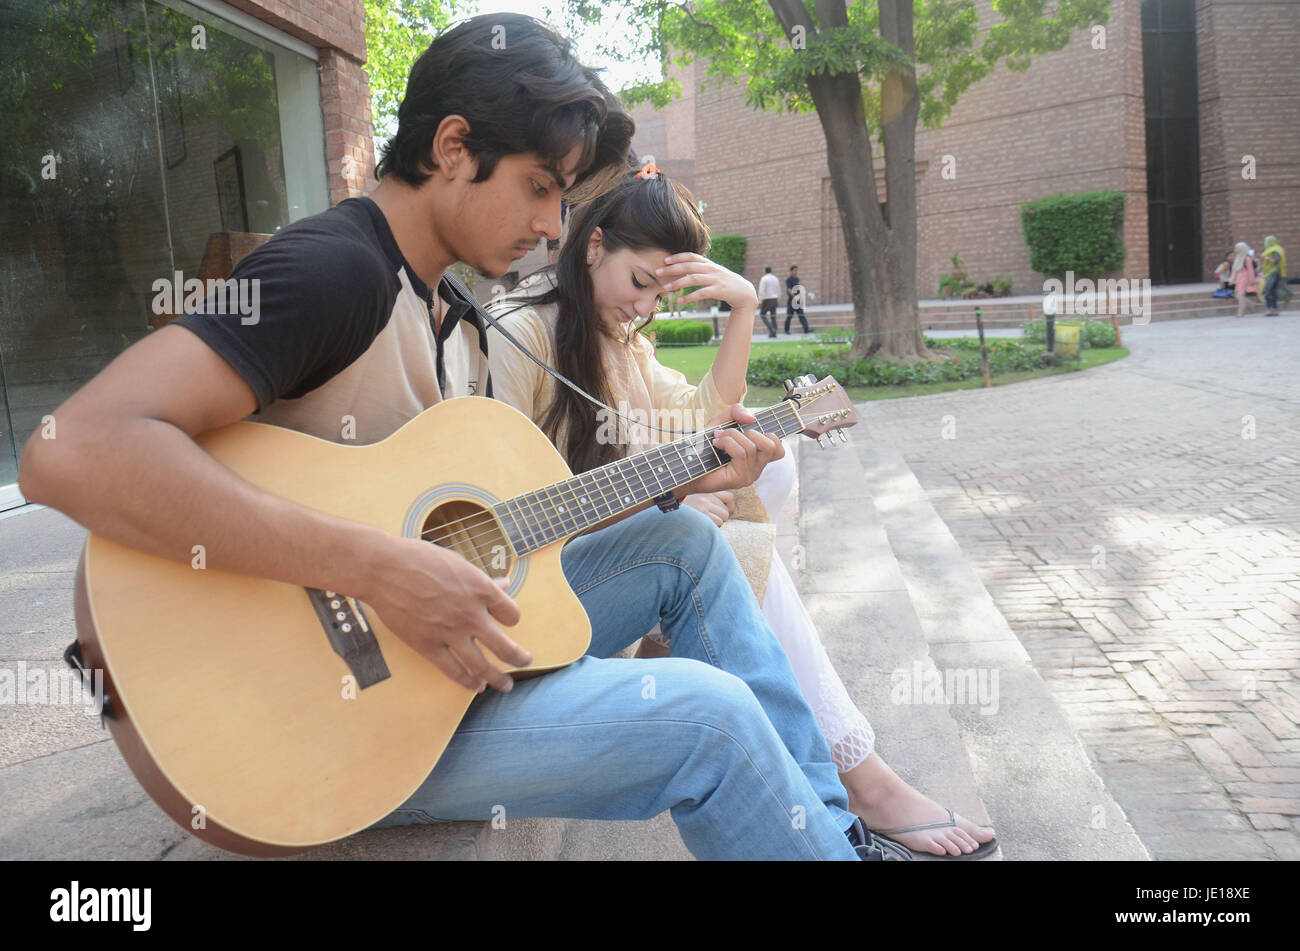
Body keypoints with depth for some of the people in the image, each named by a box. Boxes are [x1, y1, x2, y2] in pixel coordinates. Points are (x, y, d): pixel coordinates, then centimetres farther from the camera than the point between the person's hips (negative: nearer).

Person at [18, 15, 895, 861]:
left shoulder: (460, 315, 11)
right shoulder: (334, 268, -20)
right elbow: (73, 452, -32)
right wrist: (379, 566, -33)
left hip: (446, 641, 10)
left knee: (684, 542, 8)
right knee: (708, 714, -20)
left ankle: (835, 829, 17)